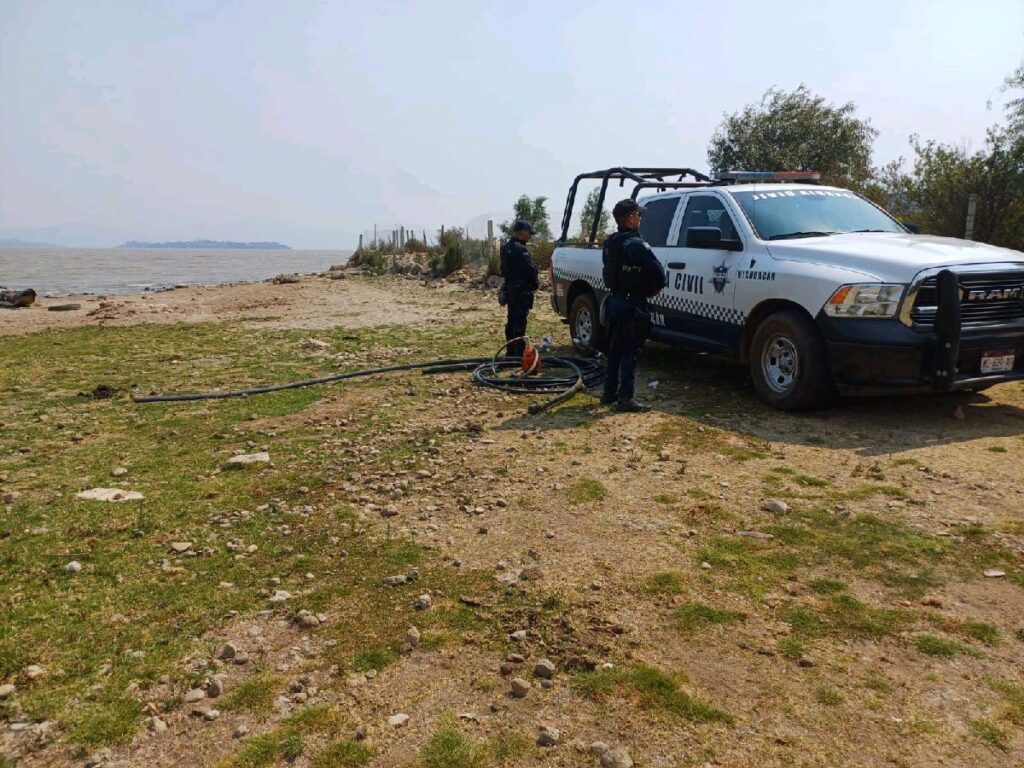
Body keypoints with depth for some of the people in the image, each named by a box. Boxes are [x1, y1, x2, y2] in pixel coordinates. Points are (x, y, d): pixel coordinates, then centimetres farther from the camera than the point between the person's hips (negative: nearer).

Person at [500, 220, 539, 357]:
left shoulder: (507, 246, 12)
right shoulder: (520, 250, -20)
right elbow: (530, 270, -19)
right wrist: (535, 284, -4)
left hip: (510, 288, 10)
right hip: (521, 290, -10)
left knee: (511, 321, 16)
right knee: (520, 322, -7)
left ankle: (510, 352, 24)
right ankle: (519, 354, -6)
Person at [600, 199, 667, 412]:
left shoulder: (609, 244, 9)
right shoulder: (637, 245, -17)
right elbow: (658, 273, -20)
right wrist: (654, 289, -1)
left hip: (614, 302, 8)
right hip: (632, 306, -8)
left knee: (615, 350, 16)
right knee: (631, 353, -5)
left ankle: (609, 393, 23)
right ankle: (625, 399, -6)